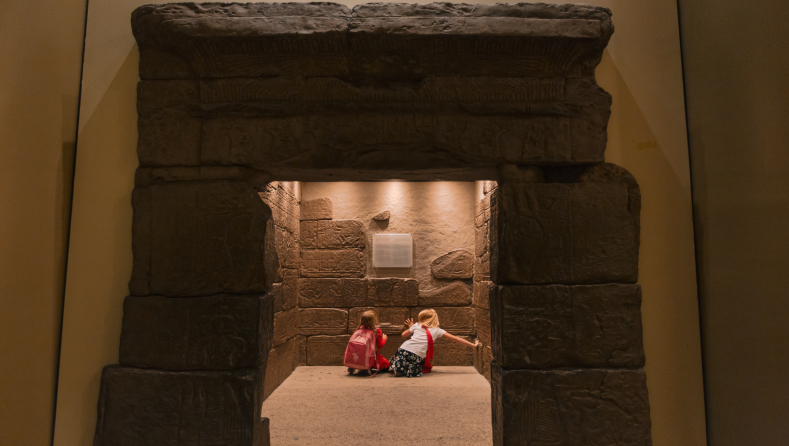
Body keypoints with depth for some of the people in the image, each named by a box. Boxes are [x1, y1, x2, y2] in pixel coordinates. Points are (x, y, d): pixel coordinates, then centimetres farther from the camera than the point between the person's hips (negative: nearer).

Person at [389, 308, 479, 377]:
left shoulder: (416, 326, 19)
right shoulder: (437, 331, 14)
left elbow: (403, 335, 29)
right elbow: (456, 339, 13)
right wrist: (473, 345, 17)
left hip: (403, 350, 2)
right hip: (417, 356, -2)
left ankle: (395, 368, -2)